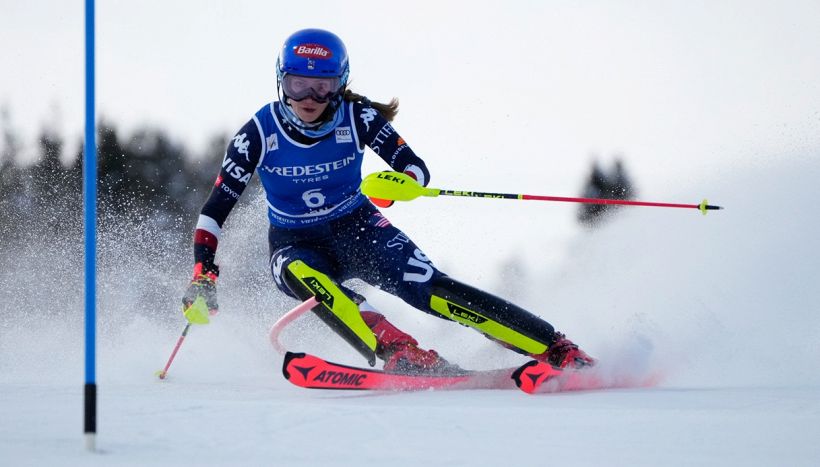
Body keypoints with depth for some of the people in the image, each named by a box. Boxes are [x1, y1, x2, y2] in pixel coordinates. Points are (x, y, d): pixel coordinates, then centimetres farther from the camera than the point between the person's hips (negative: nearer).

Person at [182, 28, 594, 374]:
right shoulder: (259, 134, -15)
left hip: (358, 230, 0)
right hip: (296, 244, 0)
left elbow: (416, 169, -11)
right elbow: (215, 208, -10)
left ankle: (559, 351, -24)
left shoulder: (357, 118, -14)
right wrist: (203, 274, -21)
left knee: (430, 290, -23)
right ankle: (400, 353, -47)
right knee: (300, 274, -37)